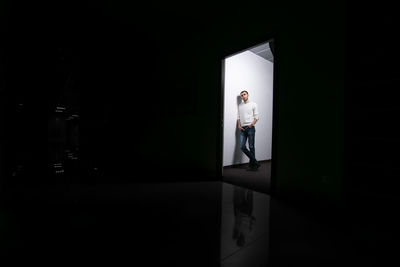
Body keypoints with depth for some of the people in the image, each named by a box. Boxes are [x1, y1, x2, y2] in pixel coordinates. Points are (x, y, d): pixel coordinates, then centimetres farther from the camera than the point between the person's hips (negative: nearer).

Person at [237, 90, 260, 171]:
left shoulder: (253, 104, 5)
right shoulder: (240, 105, 18)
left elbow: (256, 117, 1)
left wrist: (252, 124, -17)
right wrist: (239, 125, 2)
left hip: (250, 128, -4)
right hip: (242, 128, 4)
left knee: (251, 147, -2)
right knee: (242, 147, -4)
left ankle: (252, 164, 10)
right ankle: (255, 162, 7)